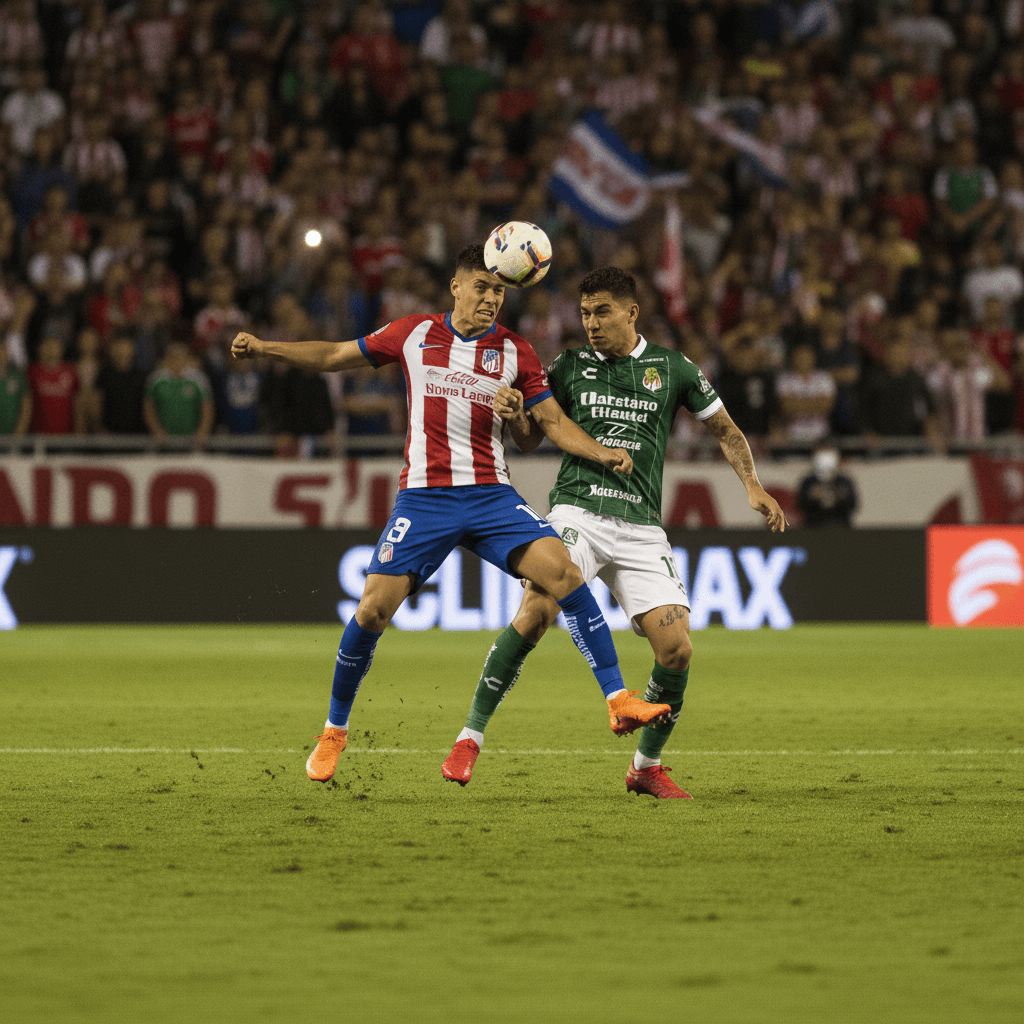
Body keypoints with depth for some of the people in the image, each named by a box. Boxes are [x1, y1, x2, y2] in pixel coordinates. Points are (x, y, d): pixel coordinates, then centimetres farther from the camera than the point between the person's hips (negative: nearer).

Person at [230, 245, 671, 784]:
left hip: (491, 496, 1)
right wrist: (264, 348, 7)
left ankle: (617, 697, -17)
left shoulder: (514, 352, 6)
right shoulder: (413, 334, 6)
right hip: (423, 497, -1)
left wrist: (600, 452, -12)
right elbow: (334, 355, 15)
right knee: (373, 608, -9)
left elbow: (554, 420, 5)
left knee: (563, 571, -21)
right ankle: (334, 730, 12)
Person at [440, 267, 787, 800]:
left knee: (676, 649, -10)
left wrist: (753, 486, 3)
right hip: (577, 511, -1)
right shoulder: (570, 366, 8)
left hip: (641, 527, 2)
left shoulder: (672, 368, 8)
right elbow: (531, 438, 15)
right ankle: (470, 739, -19)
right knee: (536, 611, -26)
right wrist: (514, 416, -8)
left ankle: (646, 765, 13)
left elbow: (725, 429, 17)